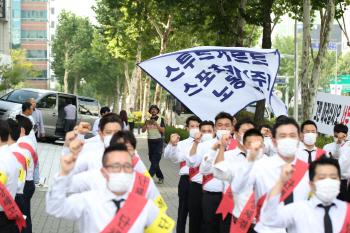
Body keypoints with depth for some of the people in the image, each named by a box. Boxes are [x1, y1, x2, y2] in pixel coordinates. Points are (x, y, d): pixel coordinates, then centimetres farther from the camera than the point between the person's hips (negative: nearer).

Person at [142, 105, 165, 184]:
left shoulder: (160, 119, 3)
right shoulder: (148, 120, 12)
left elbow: (163, 130, -5)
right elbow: (143, 130, 5)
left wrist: (156, 124, -16)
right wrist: (146, 124, -13)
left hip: (158, 141, -4)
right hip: (150, 141, 4)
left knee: (155, 160, -12)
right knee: (152, 160, 5)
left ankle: (149, 176, -16)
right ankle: (160, 177, 15)